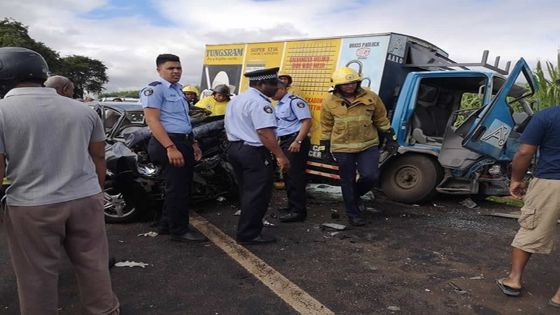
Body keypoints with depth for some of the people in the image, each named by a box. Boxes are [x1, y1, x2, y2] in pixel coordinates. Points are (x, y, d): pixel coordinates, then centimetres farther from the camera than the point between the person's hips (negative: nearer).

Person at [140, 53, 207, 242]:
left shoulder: (177, 90, 19)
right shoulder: (154, 89, -10)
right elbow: (152, 121, -20)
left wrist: (193, 143, 23)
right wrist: (171, 148, -28)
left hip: (183, 143, 10)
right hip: (169, 143, -10)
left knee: (182, 187, 16)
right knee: (177, 188, -4)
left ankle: (167, 224, 29)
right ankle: (179, 230, 10)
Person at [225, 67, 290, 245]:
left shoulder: (236, 100, 16)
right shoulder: (259, 102, -16)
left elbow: (229, 127, 22)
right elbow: (265, 133, -24)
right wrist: (280, 156, -24)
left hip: (235, 149, 10)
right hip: (254, 152, -10)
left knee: (247, 192, 19)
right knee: (257, 195, -1)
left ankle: (247, 229, 29)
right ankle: (248, 235, 5)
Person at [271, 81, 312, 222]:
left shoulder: (294, 101, -10)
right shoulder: (278, 106, 19)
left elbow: (307, 121, -18)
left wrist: (298, 141, -24)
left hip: (295, 141, -10)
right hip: (284, 142, 10)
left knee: (295, 176, -9)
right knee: (287, 175, 14)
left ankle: (298, 211, -4)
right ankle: (292, 204, 26)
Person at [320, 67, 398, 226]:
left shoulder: (371, 97, -3)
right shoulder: (329, 102, -4)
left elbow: (381, 119, 8)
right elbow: (326, 127, 3)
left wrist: (389, 139, 8)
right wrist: (326, 148, 4)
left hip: (368, 145, 1)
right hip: (342, 148, -1)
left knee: (370, 175, -10)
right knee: (348, 181, 6)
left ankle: (355, 195, 23)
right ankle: (353, 213, 23)